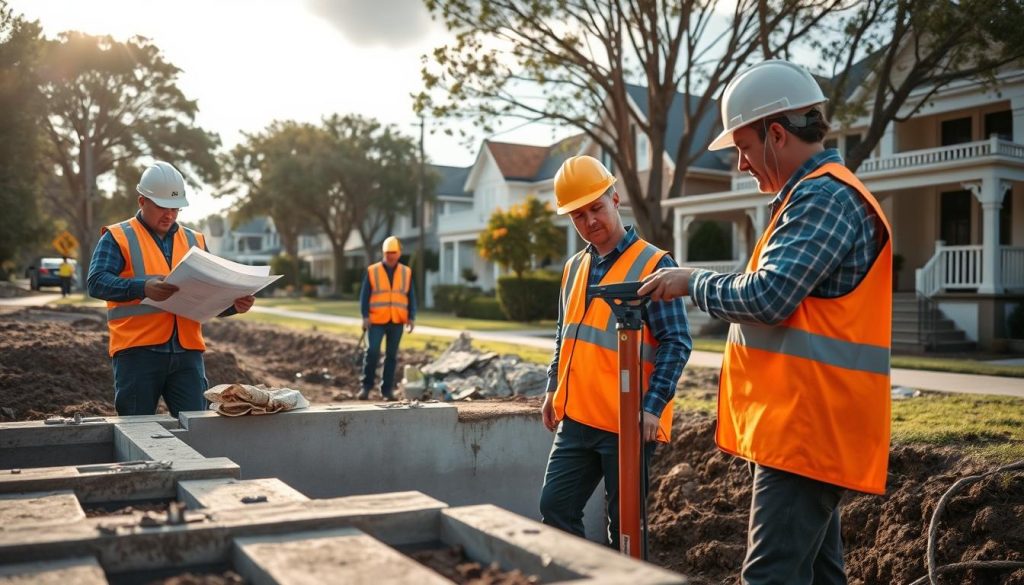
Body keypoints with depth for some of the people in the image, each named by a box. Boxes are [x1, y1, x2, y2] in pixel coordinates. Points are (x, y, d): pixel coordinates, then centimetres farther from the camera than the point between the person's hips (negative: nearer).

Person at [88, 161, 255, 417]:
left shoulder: (195, 241, 18)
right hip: (137, 351, -4)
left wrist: (233, 304, -3)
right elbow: (96, 282, -10)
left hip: (187, 352, 4)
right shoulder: (118, 237, 4)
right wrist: (142, 288, -27)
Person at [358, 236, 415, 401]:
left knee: (391, 355, 6)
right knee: (372, 352, -11)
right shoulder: (372, 271, 1)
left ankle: (387, 390, 12)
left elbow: (411, 297, 9)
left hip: (397, 321, 2)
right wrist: (365, 316, -8)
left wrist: (411, 317, 0)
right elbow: (364, 295, 1)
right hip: (376, 321, -2)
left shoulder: (406, 272, 7)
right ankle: (366, 387, 2)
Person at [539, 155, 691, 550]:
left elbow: (676, 343, -12)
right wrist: (554, 388, 15)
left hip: (628, 423, -6)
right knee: (555, 508, 9)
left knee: (624, 525, 5)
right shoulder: (573, 268, 12)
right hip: (576, 419, 7)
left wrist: (652, 406, -20)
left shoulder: (653, 264, -9)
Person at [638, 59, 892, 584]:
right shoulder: (813, 196, 20)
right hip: (807, 425, 11)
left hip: (804, 427, -11)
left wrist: (693, 282, -7)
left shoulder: (825, 197, -14)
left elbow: (767, 297, -22)